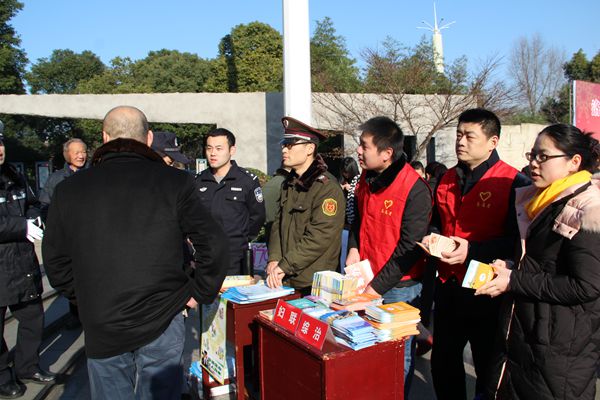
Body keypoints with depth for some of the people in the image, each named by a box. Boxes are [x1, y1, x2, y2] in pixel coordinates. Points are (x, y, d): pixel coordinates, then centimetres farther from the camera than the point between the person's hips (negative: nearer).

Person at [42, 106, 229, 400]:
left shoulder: (69, 189, -2)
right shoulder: (175, 182, -9)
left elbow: (55, 260, 6)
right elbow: (214, 247, -12)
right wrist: (197, 293, 1)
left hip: (101, 328, 2)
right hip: (162, 321, -1)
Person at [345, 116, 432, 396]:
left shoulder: (415, 189, -18)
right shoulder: (366, 179, 5)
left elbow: (410, 247, -18)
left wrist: (378, 286, -18)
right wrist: (353, 248, 2)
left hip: (398, 286, -6)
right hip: (366, 277, 6)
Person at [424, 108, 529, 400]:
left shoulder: (513, 182, -11)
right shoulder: (447, 180, 8)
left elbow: (517, 239, -16)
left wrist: (472, 251, -24)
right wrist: (432, 238, 0)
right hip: (448, 287, 6)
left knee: (488, 368, 11)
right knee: (443, 364, 19)